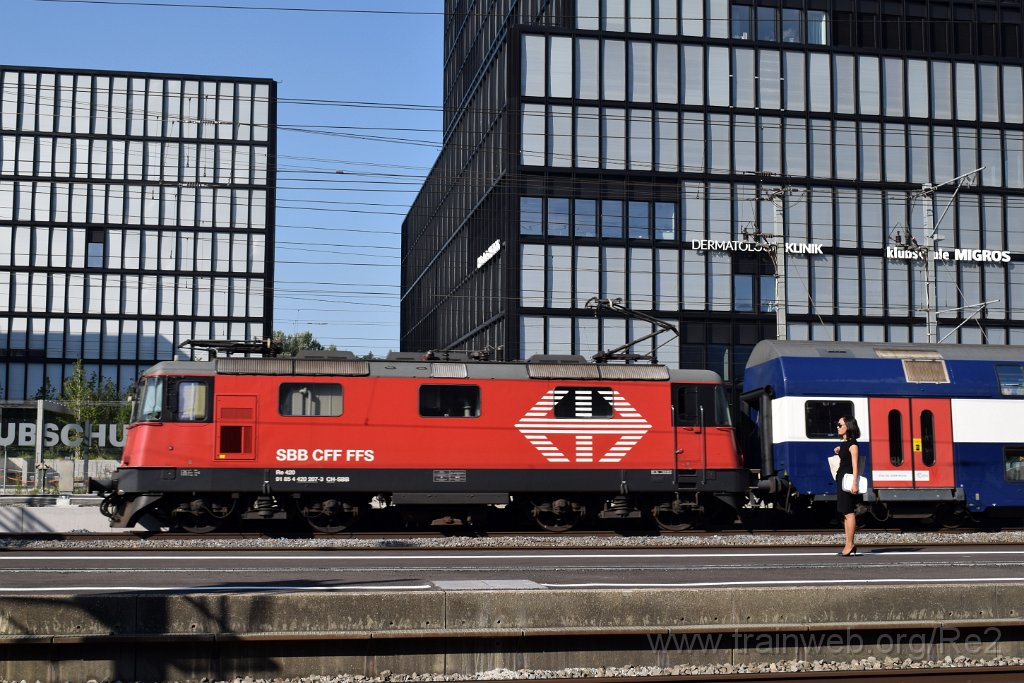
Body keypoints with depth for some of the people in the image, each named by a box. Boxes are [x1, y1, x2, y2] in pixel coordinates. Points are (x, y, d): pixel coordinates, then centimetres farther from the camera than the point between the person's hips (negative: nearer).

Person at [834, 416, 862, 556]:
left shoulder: (852, 444, -11)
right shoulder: (843, 444, 16)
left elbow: (855, 465, -17)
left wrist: (854, 483, -23)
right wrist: (838, 453, 11)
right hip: (841, 480, 9)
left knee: (848, 512, -9)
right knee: (845, 513, 9)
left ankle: (850, 545, -9)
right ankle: (850, 544, 12)